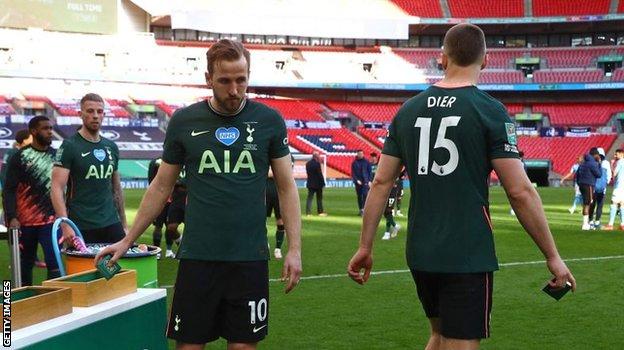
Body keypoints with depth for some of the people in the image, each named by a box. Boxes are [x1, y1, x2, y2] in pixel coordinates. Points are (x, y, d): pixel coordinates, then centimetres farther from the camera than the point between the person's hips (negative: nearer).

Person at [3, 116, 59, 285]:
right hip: (25, 222, -1)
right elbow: (9, 190, -4)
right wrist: (11, 217, -14)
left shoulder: (56, 156, 8)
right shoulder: (20, 157, -1)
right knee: (25, 264, 10)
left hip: (51, 220, 1)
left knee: (54, 263, -11)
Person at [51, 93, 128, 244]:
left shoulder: (111, 147, 13)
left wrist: (124, 224, 16)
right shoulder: (69, 146, -5)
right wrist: (65, 226, -25)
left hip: (111, 225, 5)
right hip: (81, 228, -5)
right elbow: (57, 188, -13)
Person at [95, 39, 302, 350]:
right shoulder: (184, 121, 2)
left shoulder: (269, 121, 1)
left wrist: (294, 249, -3)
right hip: (197, 255, 0)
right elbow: (161, 187, 10)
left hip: (250, 258, 0)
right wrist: (127, 241, 9)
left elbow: (286, 187, 4)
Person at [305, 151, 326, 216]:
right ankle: (320, 212, 14)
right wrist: (323, 182, -9)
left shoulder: (307, 163, 5)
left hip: (310, 183, 5)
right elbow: (320, 174, -15)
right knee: (319, 198, 8)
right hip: (317, 183, -5)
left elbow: (307, 173, 10)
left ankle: (308, 212, -4)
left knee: (309, 198, 3)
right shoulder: (317, 163, -16)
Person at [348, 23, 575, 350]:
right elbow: (521, 192, -11)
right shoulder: (490, 111, -9)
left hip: (420, 254, 5)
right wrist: (553, 256, -2)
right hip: (468, 258, -5)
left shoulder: (408, 110, 6)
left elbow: (381, 183, 6)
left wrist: (365, 247, 13)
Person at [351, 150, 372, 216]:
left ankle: (363, 209, -21)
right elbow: (353, 173, 3)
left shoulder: (366, 162, 5)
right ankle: (360, 209, 12)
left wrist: (370, 180, -2)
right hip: (358, 182, 1)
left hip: (365, 181, -1)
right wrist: (356, 180, -10)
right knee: (359, 196, 5)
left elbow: (370, 171, 7)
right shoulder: (354, 163, 5)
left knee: (365, 195, -15)